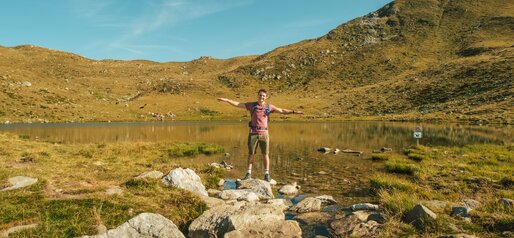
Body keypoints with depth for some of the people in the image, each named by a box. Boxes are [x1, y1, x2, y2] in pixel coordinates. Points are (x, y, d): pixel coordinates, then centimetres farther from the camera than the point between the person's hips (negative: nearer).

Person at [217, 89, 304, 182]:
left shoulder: (269, 107, 4)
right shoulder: (252, 105, 2)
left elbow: (282, 111, 4)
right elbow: (237, 104, 1)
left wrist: (294, 111, -6)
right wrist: (227, 100, -7)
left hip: (264, 133, 1)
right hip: (253, 133, -1)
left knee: (265, 154, 2)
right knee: (251, 154, 4)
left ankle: (267, 174, 11)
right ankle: (248, 173, 14)